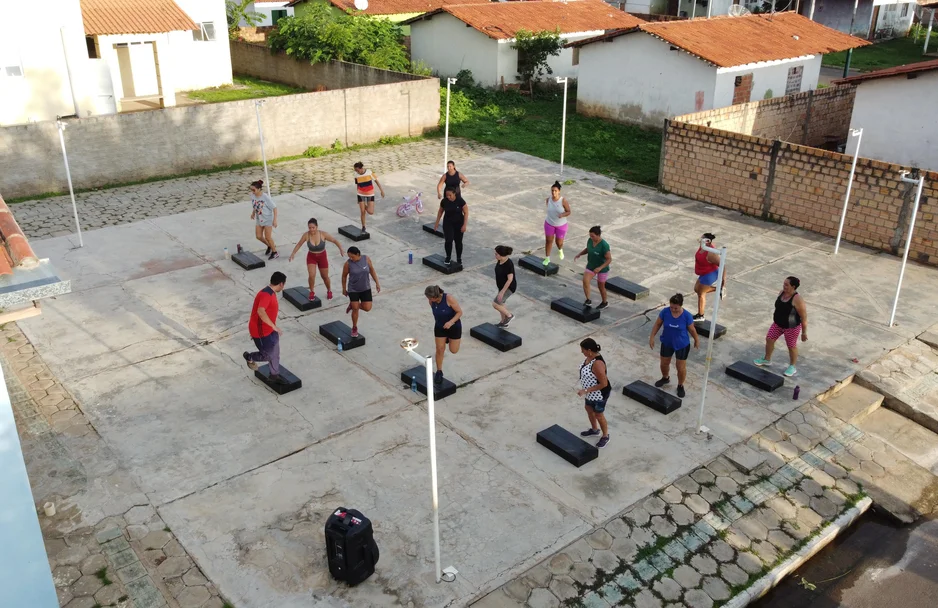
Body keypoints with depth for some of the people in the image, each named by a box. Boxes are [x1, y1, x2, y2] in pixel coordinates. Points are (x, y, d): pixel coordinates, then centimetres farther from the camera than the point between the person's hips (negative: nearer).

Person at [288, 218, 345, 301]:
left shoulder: (323, 234, -23)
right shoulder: (306, 235, -20)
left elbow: (335, 241, -14)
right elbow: (299, 244, -4)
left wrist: (341, 249, -25)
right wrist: (293, 253, -10)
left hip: (322, 257, 0)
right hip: (311, 257, 0)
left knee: (325, 276, 14)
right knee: (312, 275, -17)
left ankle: (329, 291, 41)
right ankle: (312, 292, 8)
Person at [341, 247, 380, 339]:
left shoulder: (366, 259, -12)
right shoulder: (348, 263, -16)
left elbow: (372, 270, 1)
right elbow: (344, 276, -3)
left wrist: (377, 283, 0)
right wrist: (344, 289, 3)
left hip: (365, 288, 2)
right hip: (353, 289, -2)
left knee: (367, 308, -2)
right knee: (355, 309, -3)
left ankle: (352, 305, 28)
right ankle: (354, 328, 20)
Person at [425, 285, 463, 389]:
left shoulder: (449, 298, -30)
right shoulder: (431, 301, -14)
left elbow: (460, 312, -24)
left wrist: (450, 322, -36)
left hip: (454, 326, -3)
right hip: (440, 327, 3)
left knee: (454, 350, 6)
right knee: (440, 349, 1)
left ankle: (450, 339, 40)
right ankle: (439, 373, 17)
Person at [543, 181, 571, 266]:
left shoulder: (563, 201, -23)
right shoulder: (548, 200, -12)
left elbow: (568, 212, -16)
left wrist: (562, 215, -34)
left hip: (561, 225, -2)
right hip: (549, 224, 2)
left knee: (559, 242, 11)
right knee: (548, 241, 4)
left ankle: (560, 250, 49)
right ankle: (547, 258, 19)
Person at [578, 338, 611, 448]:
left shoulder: (597, 364, -36)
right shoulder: (591, 357, -8)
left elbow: (604, 383, -31)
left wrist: (586, 391, -27)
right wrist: (587, 390, 20)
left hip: (599, 394, -9)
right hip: (591, 392, 9)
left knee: (598, 415, 12)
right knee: (588, 409, 27)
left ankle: (605, 436, 37)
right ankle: (594, 430, 52)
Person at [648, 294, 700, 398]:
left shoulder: (687, 316, -23)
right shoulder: (665, 312, -19)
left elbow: (692, 329, -7)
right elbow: (658, 324, -5)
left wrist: (697, 340, 7)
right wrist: (652, 337, -4)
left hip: (682, 345, -2)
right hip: (667, 343, 3)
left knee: (681, 367, 6)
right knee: (664, 363, 20)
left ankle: (680, 386, 31)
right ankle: (665, 378, 51)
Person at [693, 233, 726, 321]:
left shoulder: (710, 254, -33)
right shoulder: (702, 246, -6)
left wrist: (723, 280, -25)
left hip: (710, 275, -10)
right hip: (704, 274, 10)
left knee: (701, 293, 3)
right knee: (697, 289, 22)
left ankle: (701, 316, 18)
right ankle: (719, 290, 28)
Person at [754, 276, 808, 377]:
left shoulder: (797, 299, -28)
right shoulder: (781, 292, -7)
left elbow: (804, 317, -21)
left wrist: (804, 332, -16)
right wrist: (775, 317, 20)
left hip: (791, 327, -7)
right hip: (777, 324, 7)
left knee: (791, 346, 11)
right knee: (769, 339, 14)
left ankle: (792, 367, 31)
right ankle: (767, 360, 36)